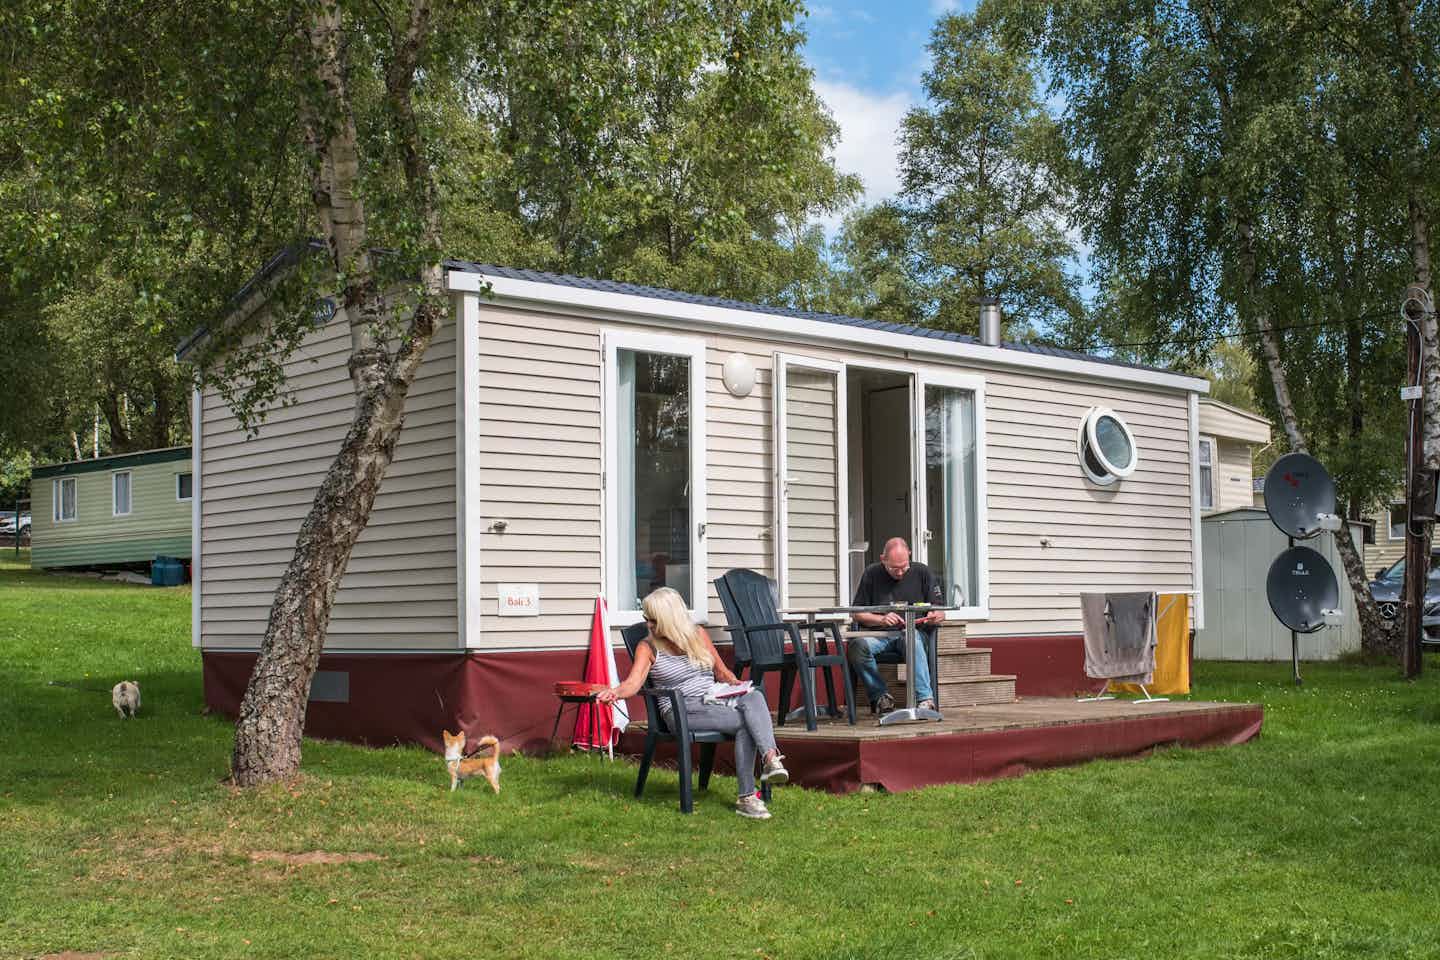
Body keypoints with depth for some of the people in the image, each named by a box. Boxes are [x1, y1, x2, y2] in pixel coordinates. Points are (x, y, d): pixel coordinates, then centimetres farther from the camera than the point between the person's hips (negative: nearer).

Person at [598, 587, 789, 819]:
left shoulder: (699, 635, 13)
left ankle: (771, 758, -46)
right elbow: (634, 682, -12)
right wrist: (616, 692, -34)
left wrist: (735, 683, -2)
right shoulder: (648, 647, 3)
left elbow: (722, 672, 20)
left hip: (717, 701, 4)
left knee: (754, 697, -30)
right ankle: (746, 797, -34)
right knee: (745, 722, -29)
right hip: (683, 711, -4)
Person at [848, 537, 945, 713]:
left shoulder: (921, 572, 7)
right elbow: (858, 615, 6)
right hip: (879, 634, 1)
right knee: (859, 644, -32)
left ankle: (925, 698, -38)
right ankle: (879, 695, -13)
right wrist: (882, 619, -11)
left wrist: (935, 617, -16)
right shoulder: (872, 574, 6)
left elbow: (940, 613, 8)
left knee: (912, 638, -38)